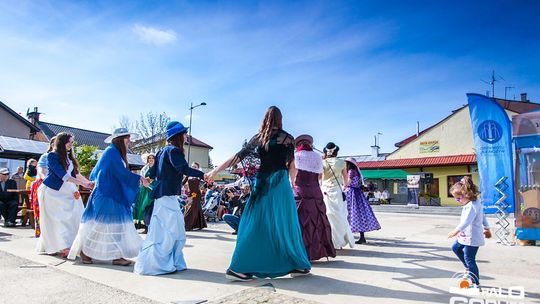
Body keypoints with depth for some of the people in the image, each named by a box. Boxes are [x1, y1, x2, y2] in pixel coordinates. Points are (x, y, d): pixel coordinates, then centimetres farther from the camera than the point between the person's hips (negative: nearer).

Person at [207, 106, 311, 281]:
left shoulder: (258, 138, 8)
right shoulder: (287, 138, 1)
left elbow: (238, 157, 6)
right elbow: (291, 166, 3)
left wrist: (216, 170, 12)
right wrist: (290, 181, 21)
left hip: (262, 183, 3)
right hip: (280, 183, -3)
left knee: (256, 224, 6)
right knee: (285, 223, 5)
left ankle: (239, 268, 4)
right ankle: (297, 265, 17)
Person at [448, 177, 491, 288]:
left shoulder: (472, 206, -26)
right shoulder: (476, 203, 9)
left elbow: (466, 221, -35)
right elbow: (483, 217, 21)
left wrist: (456, 230, -35)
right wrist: (487, 228, 32)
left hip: (472, 238, -11)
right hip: (466, 235, 11)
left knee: (469, 258, -3)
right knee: (456, 247, 25)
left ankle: (476, 283, 8)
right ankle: (468, 267, 36)